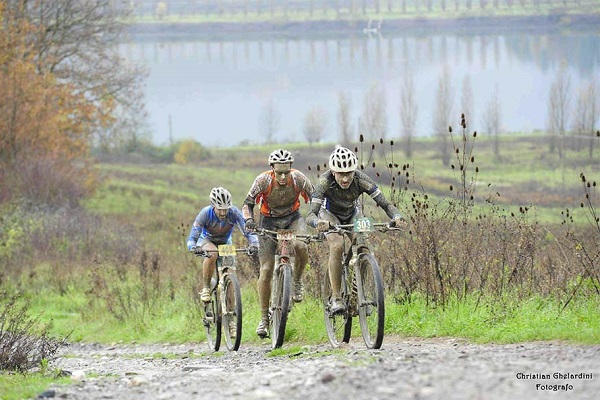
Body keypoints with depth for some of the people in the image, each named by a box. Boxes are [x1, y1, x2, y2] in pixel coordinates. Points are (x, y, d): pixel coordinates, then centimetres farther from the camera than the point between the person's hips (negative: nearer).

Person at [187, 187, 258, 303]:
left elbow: (248, 230, -35)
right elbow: (192, 238, -34)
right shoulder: (205, 213, -33)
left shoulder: (234, 212, -30)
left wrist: (254, 244, -56)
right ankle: (205, 288, -22)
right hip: (206, 240, -3)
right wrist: (193, 248, -57)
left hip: (225, 242, 3)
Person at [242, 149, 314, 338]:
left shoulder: (298, 178, -23)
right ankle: (264, 319, 3)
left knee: (301, 246, -34)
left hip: (292, 218, 0)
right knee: (266, 270, -8)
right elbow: (248, 203, -18)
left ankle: (297, 281, -3)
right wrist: (249, 220, -38)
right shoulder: (263, 180, -25)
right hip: (269, 221, 0)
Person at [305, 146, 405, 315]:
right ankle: (336, 298, -23)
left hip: (353, 214, 2)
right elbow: (310, 215, -42)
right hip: (330, 214, -2)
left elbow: (385, 203, -31)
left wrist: (396, 217, -53)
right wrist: (318, 223, -65)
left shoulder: (361, 180, -32)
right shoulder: (325, 182, -36)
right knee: (337, 245, -30)